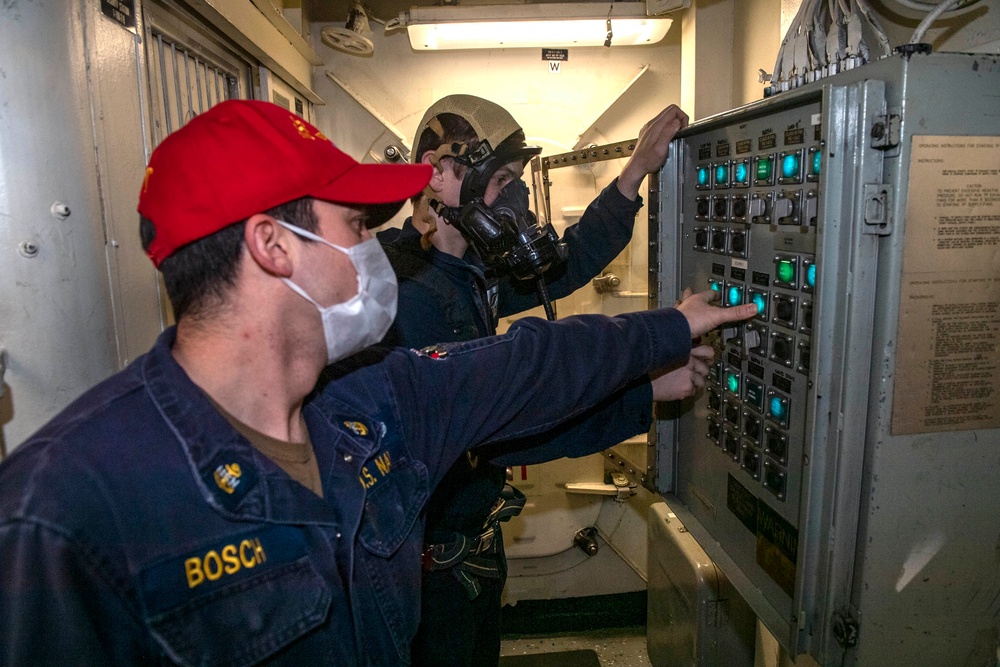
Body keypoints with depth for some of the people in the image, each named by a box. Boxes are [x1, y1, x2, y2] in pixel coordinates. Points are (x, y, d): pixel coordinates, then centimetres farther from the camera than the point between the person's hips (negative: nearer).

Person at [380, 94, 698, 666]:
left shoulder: (470, 271, 1)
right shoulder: (412, 292, -30)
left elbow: (559, 268, 12)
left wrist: (637, 173, 6)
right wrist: (648, 392, -28)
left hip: (476, 531, 9)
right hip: (438, 554, -9)